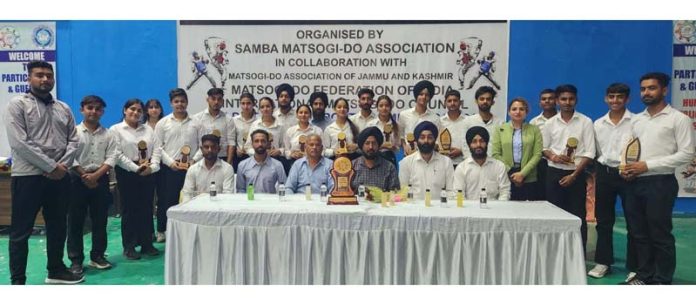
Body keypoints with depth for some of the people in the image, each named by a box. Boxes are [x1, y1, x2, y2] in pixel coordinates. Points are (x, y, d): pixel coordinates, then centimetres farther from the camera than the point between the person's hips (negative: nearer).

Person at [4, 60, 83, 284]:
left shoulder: (63, 108, 12)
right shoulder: (17, 104, -4)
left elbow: (73, 140, 8)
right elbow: (19, 142, -14)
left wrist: (62, 165, -9)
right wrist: (51, 166, -16)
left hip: (59, 177, 5)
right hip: (28, 176, -5)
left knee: (57, 227, 15)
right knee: (21, 231, 3)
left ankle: (56, 271, 29)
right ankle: (17, 281, 13)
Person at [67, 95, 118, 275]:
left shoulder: (108, 135, 6)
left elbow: (112, 158, -2)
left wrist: (95, 175, -13)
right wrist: (84, 176, -10)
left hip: (100, 179, 2)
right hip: (78, 179, -2)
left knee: (100, 220, 7)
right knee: (75, 221, 2)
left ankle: (97, 256, 19)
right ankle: (76, 260, 10)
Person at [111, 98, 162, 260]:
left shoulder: (148, 129, 14)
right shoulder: (116, 129, 1)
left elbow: (157, 149, 6)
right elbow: (117, 154, -10)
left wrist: (152, 166, -11)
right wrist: (136, 168, -16)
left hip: (148, 173, 4)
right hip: (127, 173, -4)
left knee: (147, 209, 7)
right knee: (129, 210, 1)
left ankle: (147, 244, 15)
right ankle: (129, 246, 10)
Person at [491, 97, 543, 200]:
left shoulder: (534, 130, 6)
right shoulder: (500, 130, 5)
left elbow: (537, 155, -2)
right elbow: (495, 154, 0)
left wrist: (522, 173, -12)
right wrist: (510, 173, -9)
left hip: (528, 179, 0)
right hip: (506, 178, 0)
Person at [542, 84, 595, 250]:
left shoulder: (586, 122, -3)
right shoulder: (550, 123, 5)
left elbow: (589, 153, -6)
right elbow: (543, 148, 11)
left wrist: (574, 175, -12)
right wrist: (552, 156, -11)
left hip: (576, 174, -2)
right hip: (554, 173, 2)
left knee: (577, 216, 1)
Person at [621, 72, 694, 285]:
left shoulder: (678, 118, -4)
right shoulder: (636, 120, 14)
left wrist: (648, 165, -16)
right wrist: (625, 168, -1)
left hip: (660, 183, -6)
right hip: (635, 183, 6)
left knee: (660, 235, 2)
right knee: (639, 233, 12)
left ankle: (663, 280, 15)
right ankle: (645, 275, 25)